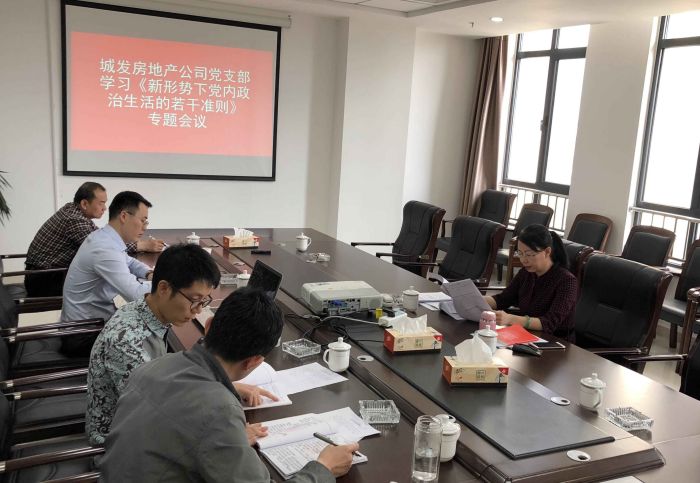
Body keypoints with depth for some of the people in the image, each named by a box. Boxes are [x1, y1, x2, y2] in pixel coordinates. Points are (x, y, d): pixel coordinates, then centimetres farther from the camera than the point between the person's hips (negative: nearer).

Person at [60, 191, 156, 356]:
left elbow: (129, 262, 22)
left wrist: (150, 274, 1)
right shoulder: (105, 248, -28)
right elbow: (136, 295, -36)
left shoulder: (105, 237, 3)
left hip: (90, 320, 9)